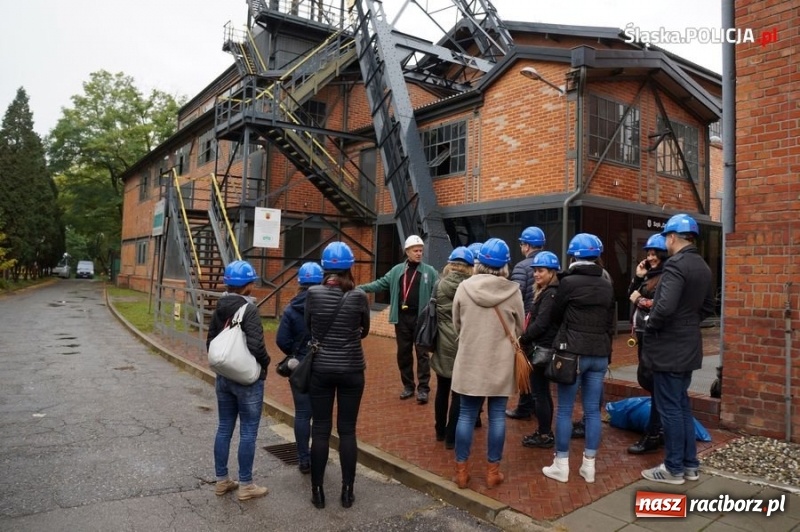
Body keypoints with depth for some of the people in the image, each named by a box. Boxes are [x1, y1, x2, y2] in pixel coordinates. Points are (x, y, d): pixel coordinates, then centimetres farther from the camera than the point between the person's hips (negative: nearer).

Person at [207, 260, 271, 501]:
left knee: (224, 428, 16)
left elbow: (210, 343, 9)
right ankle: (245, 485, 14)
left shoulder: (219, 309, 4)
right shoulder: (249, 309, -19)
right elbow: (255, 345, -27)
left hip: (224, 377, 7)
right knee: (248, 432, 4)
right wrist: (266, 362, -9)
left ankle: (222, 480, 27)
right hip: (248, 379, -7)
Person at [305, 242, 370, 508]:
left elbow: (308, 328, 3)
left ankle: (317, 490, 19)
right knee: (347, 430, 9)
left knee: (320, 430, 10)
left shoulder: (313, 293, -9)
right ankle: (347, 491, 18)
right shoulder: (359, 296, -9)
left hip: (321, 368, 0)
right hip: (351, 370, 0)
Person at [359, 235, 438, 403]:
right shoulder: (397, 270, 7)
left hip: (421, 318, -3)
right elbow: (381, 283, 7)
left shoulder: (429, 271, 0)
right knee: (403, 353, 11)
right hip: (402, 317, 3)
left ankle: (423, 388, 11)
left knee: (422, 353, 3)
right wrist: (360, 288, -3)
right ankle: (408, 385, 25)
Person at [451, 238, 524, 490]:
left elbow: (456, 324, 5)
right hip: (501, 363, 0)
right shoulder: (513, 291, -10)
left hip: (469, 361, 1)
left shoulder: (464, 288, -8)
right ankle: (493, 471, 19)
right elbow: (519, 329, 4)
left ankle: (461, 470, 18)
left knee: (466, 415, 9)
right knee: (497, 416, 10)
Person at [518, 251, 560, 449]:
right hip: (541, 348, 10)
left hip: (542, 349, -10)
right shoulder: (544, 292, 15)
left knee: (539, 392, -2)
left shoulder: (551, 294, -16)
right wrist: (526, 339, 3)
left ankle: (545, 435, 7)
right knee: (543, 391, 16)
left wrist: (522, 339, -14)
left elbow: (541, 324, -23)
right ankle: (545, 432, 27)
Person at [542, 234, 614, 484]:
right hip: (600, 354, 5)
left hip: (572, 352, -5)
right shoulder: (607, 285, 6)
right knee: (593, 410, 10)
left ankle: (561, 465, 11)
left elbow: (556, 315, 3)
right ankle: (589, 465, 17)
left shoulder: (568, 282, -9)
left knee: (565, 410, 4)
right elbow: (610, 322, 14)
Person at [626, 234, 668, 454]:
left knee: (654, 382, -3)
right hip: (644, 333, 9)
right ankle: (660, 428, 31)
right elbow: (631, 296, 16)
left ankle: (653, 435, 6)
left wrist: (641, 300, -14)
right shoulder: (649, 275, 14)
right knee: (644, 378, 15)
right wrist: (637, 277, 5)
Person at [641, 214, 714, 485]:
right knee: (682, 405, 18)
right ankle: (689, 464, 27)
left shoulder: (675, 265, -19)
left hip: (669, 348, -9)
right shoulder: (703, 267, 10)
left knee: (669, 408, 2)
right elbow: (707, 308, 19)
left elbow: (665, 307, -30)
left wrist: (650, 325, -13)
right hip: (688, 346, 9)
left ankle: (674, 468, 12)